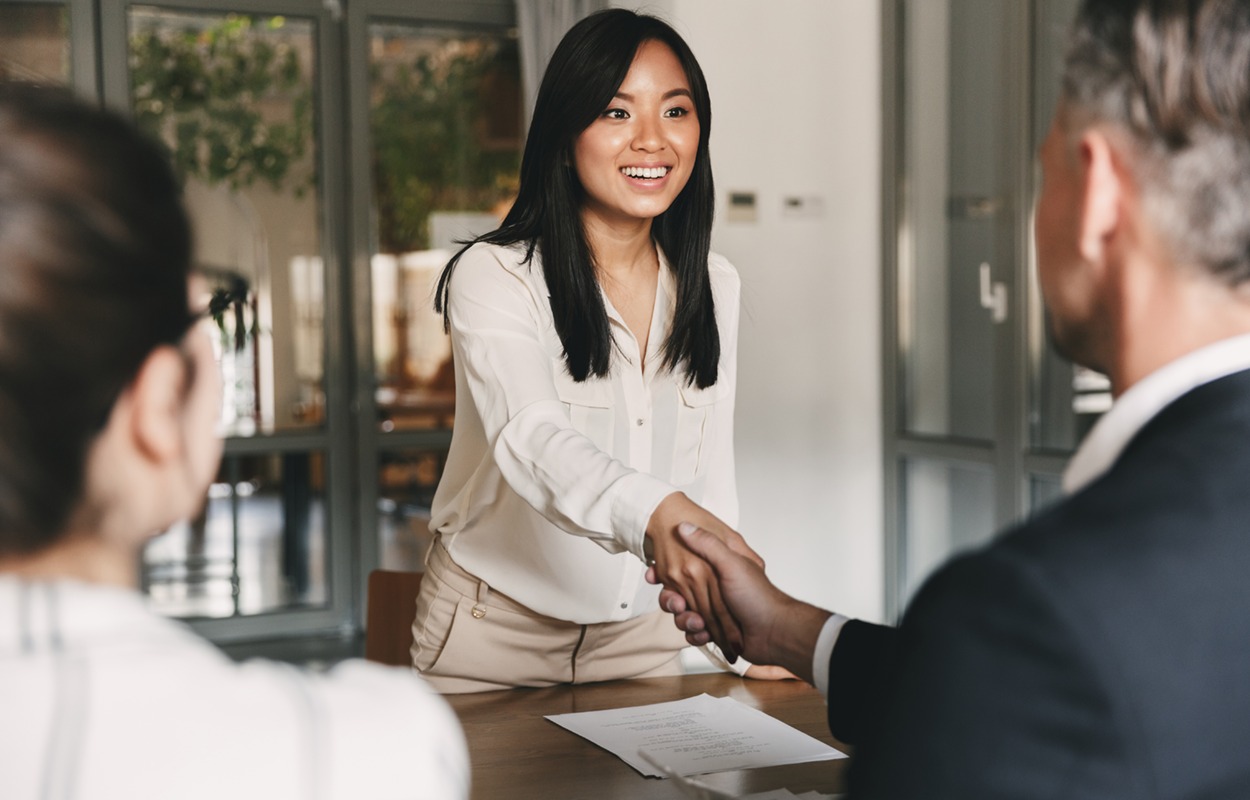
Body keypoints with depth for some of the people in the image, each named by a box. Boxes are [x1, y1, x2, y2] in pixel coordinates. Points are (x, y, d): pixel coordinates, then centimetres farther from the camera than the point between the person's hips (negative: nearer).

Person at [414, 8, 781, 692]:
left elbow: (710, 471, 6)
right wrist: (653, 512, -54)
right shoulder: (493, 277, -17)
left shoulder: (714, 287, 1)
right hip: (495, 629, -4)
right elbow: (533, 440, -35)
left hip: (639, 633, 5)